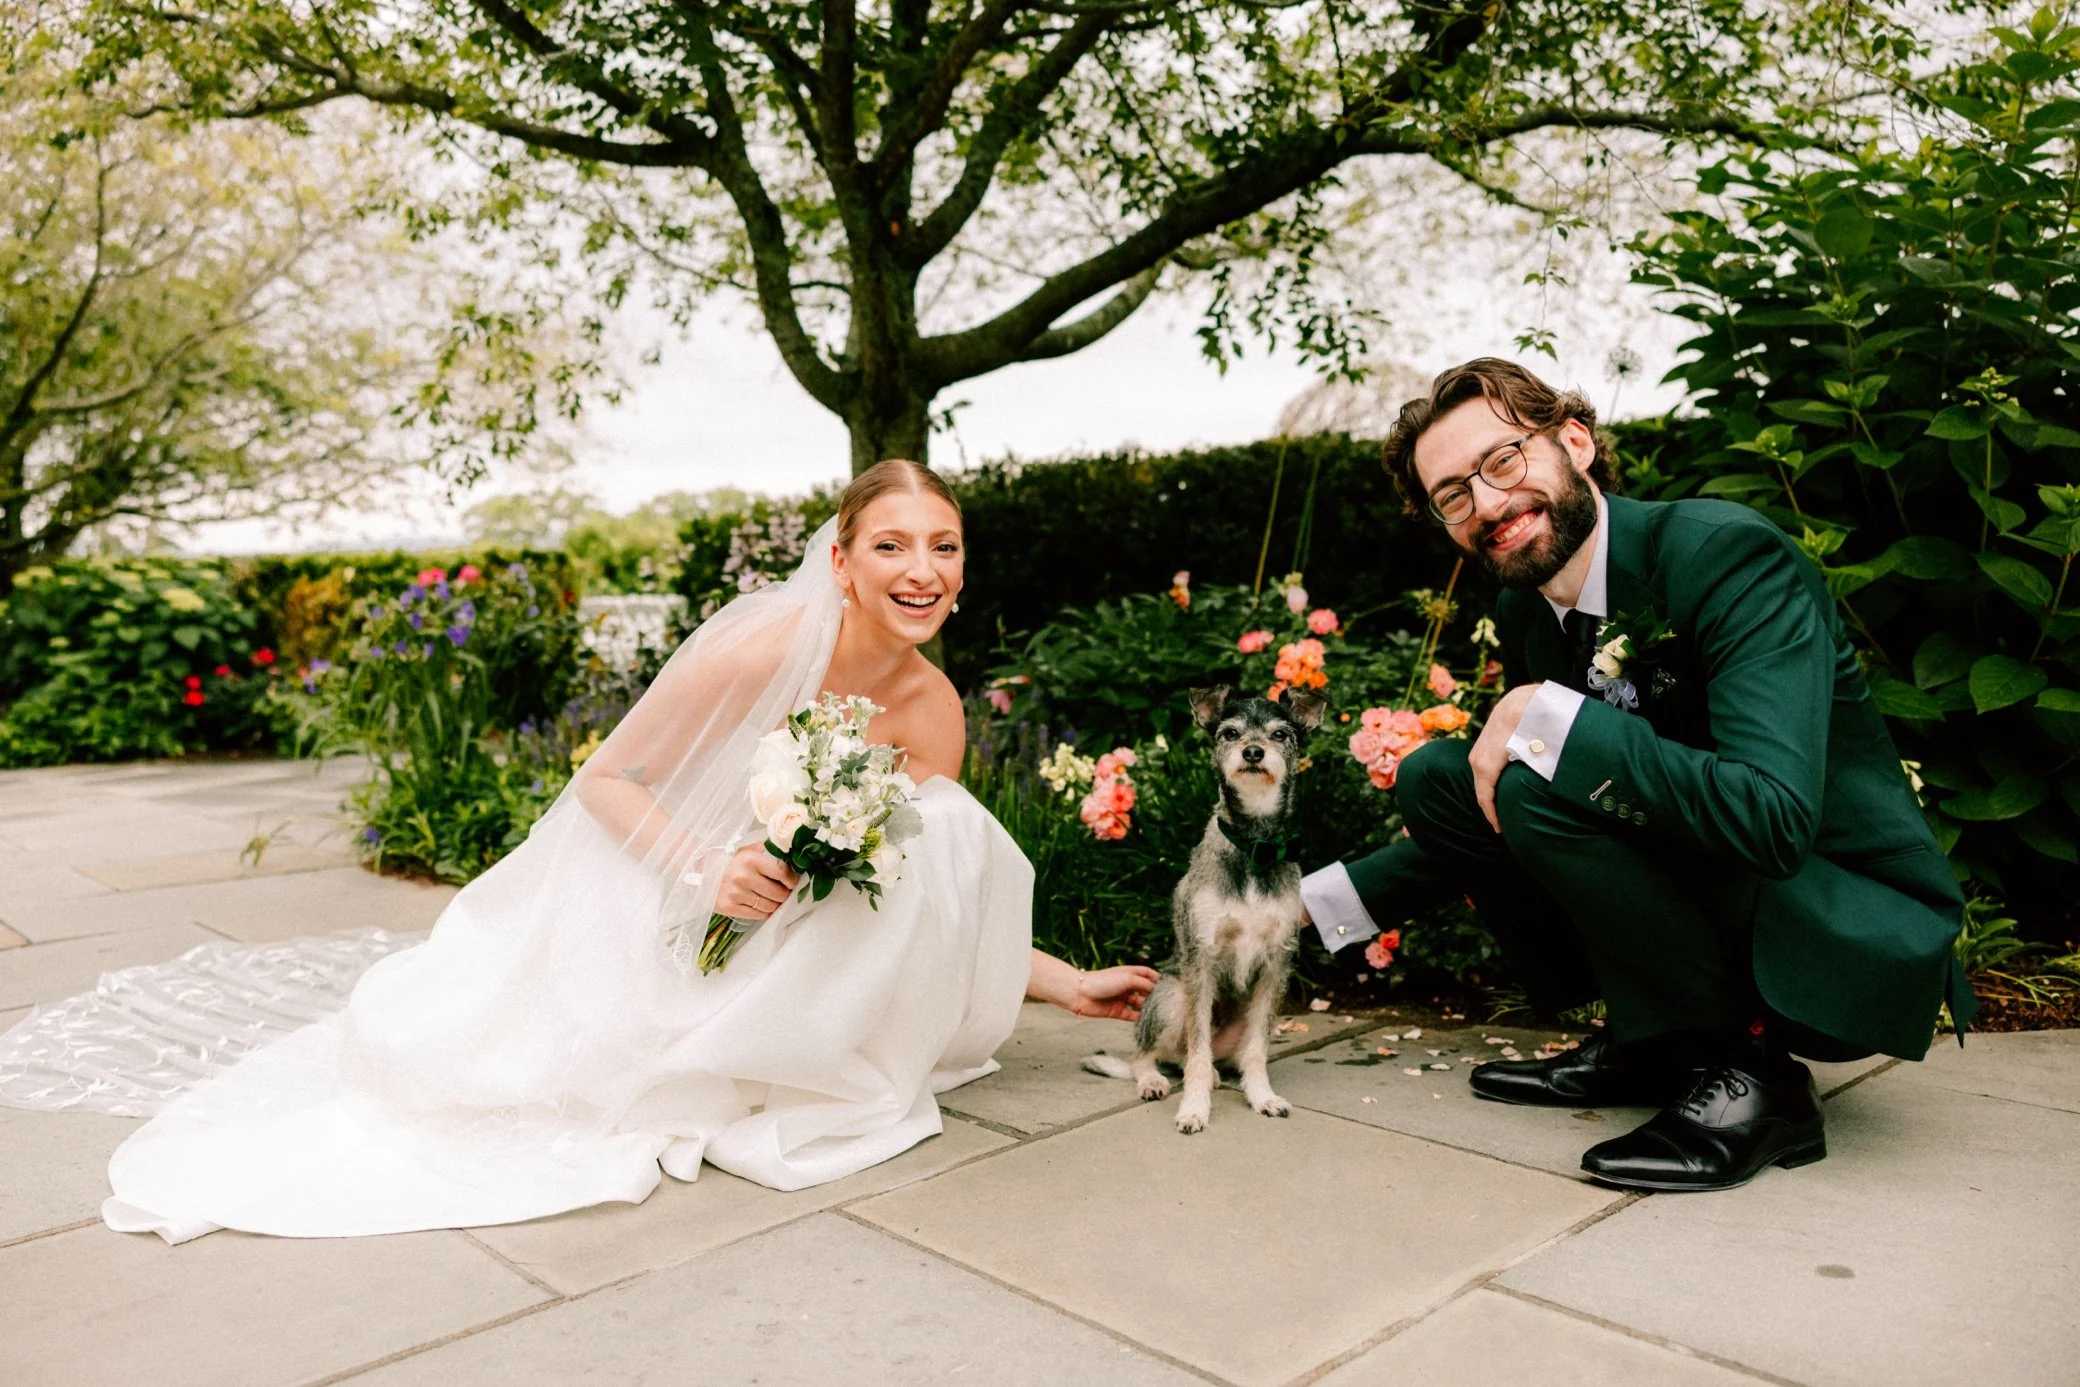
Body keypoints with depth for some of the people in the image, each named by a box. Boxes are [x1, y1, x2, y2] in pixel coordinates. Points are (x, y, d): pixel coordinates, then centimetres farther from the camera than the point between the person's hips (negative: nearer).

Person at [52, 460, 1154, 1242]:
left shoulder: (932, 708, -11)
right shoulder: (762, 648, -28)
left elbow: (933, 894, -4)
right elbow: (603, 781, -17)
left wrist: (1065, 983, -5)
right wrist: (704, 868, -32)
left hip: (787, 944, 4)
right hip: (644, 908, -3)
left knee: (954, 825, -20)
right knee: (409, 1037, -10)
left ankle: (836, 1080, -1)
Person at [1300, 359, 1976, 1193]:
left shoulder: (1727, 554, -22)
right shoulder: (1524, 614, 2)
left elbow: (1774, 819, -35)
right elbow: (1487, 820, 12)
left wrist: (1551, 717, -30)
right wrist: (1316, 900, 5)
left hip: (1855, 949, -8)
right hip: (1710, 905, 8)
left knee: (1543, 785, -28)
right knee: (1435, 778, -1)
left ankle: (1744, 1071, -10)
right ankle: (1644, 1050, 7)